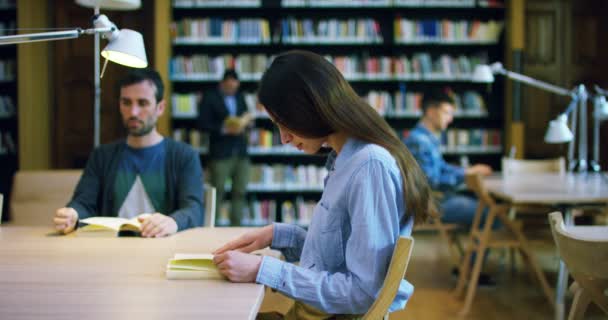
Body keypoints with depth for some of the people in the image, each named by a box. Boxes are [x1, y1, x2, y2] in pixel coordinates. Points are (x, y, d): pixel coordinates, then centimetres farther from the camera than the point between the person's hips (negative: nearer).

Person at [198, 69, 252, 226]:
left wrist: (245, 122, -1)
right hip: (220, 153, -5)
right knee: (217, 192, -3)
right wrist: (224, 129, -17)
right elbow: (203, 123, -7)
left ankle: (236, 228, 9)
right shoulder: (210, 97, 0)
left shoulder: (239, 96, 16)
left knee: (240, 192, 4)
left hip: (241, 152, 5)